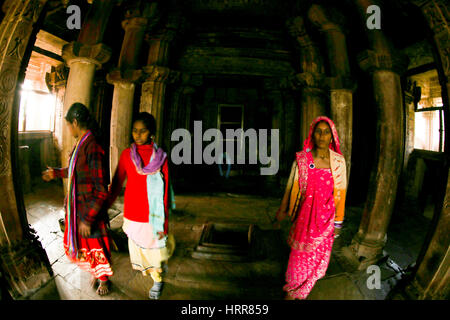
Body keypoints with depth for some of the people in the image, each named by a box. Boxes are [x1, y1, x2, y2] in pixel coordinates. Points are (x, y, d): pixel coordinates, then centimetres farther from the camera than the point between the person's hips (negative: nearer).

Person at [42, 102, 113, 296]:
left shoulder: (93, 148, -25)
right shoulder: (79, 144, 4)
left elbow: (101, 190, -25)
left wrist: (87, 218, -21)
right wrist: (56, 173, 31)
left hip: (91, 209, -9)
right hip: (76, 206, 9)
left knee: (96, 246, 11)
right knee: (76, 245, 22)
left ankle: (103, 280, 37)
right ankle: (95, 273, 45)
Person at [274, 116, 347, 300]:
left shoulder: (338, 161, -4)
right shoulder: (302, 158, -6)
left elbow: (340, 193, 1)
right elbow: (291, 187, 1)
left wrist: (338, 222, 4)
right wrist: (282, 211, 6)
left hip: (326, 216, 1)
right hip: (305, 214, -1)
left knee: (317, 257, 14)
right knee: (299, 255, 10)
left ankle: (299, 293, 41)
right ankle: (292, 291, 38)